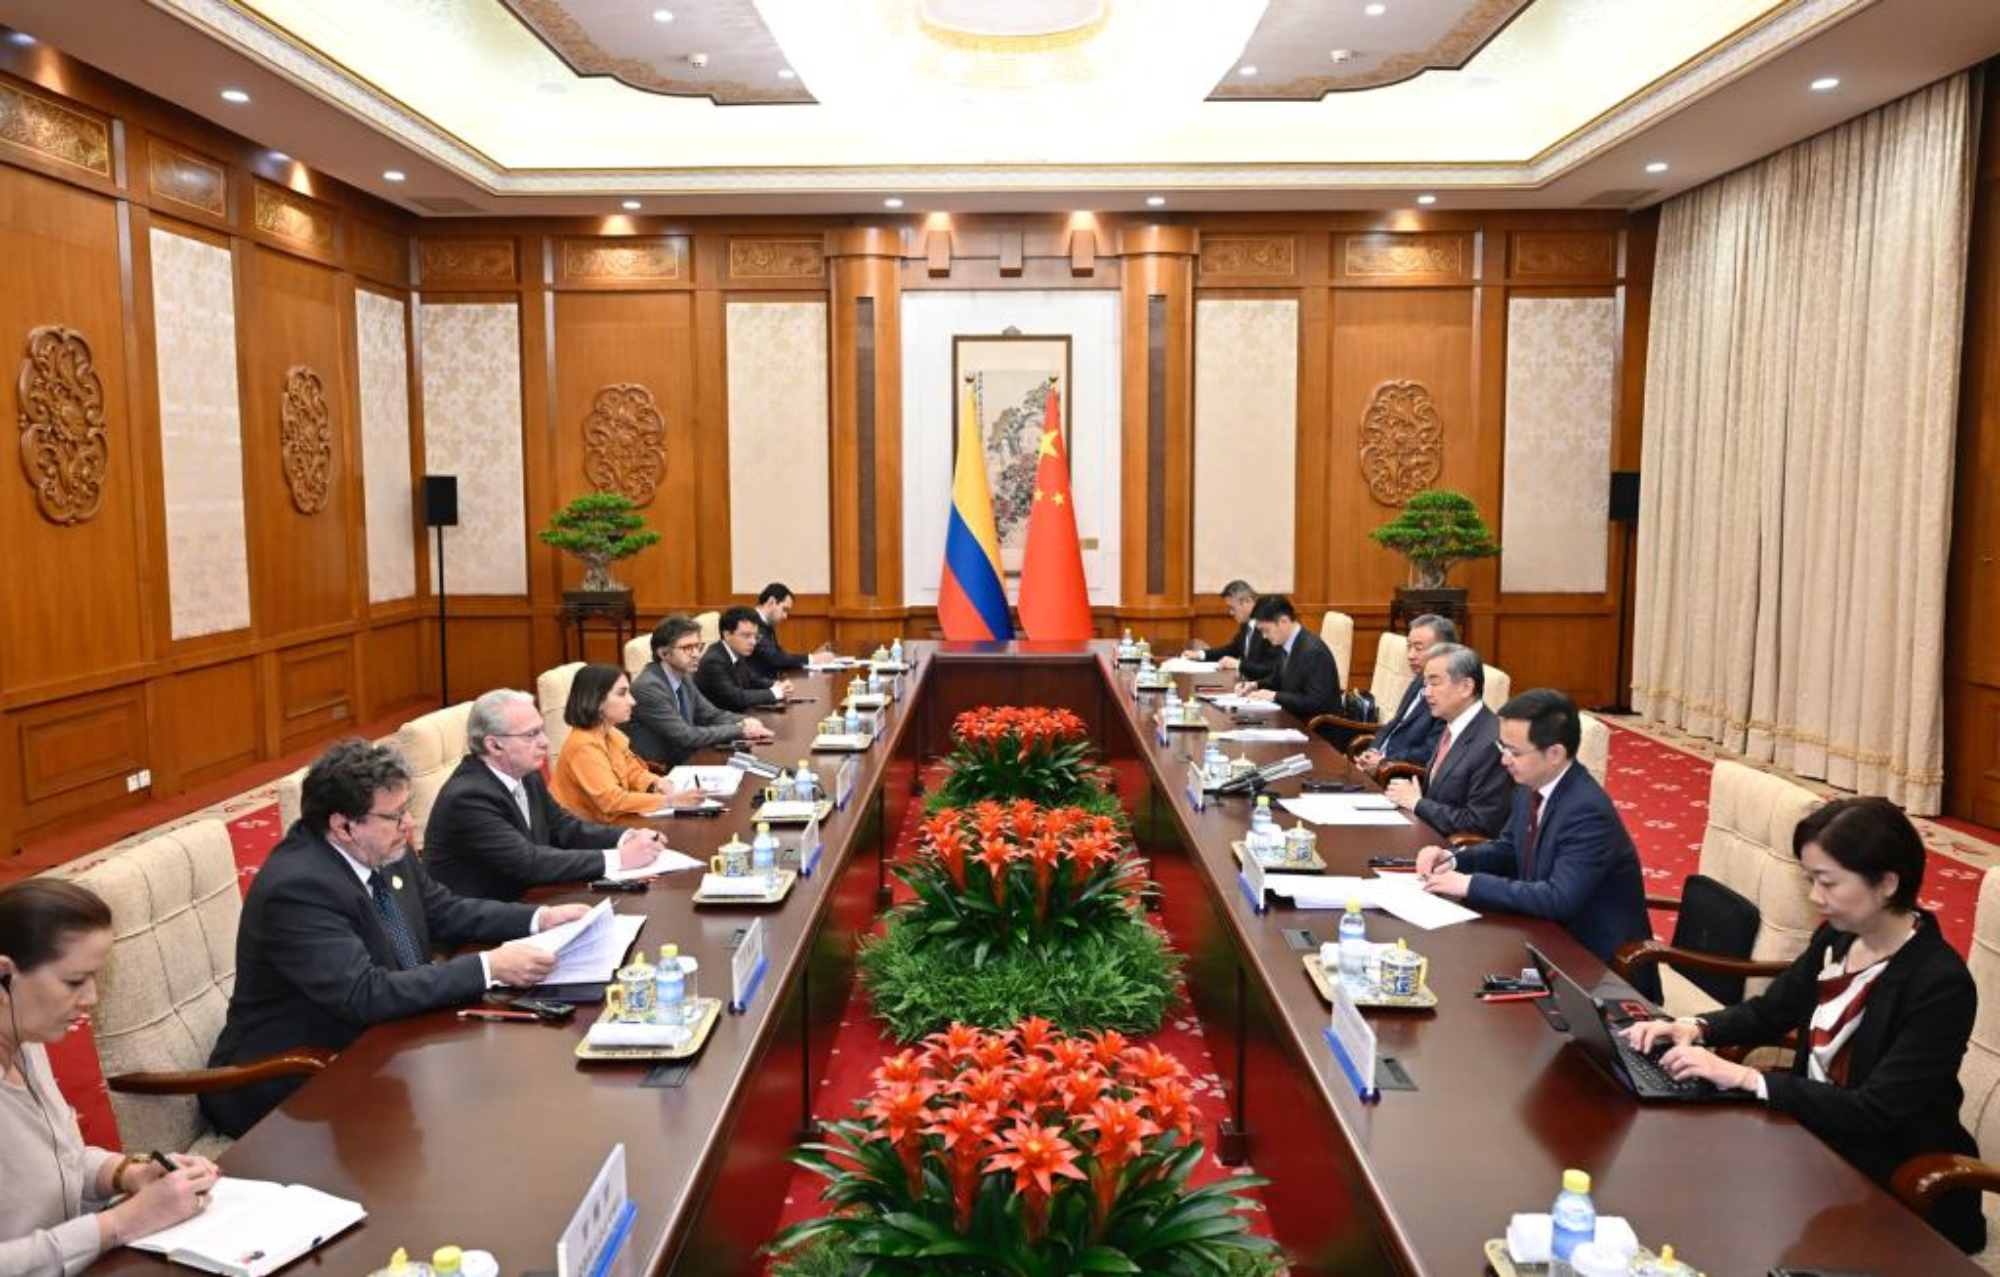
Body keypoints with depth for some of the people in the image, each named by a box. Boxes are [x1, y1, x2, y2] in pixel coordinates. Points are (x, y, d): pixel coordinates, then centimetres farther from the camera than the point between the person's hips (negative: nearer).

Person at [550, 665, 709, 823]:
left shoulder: (612, 735, 3)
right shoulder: (585, 746, -21)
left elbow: (632, 771, 15)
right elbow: (611, 800, -27)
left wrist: (656, 783, -6)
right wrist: (669, 801, -30)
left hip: (607, 823, 7)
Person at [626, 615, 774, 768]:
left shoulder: (684, 677, 7)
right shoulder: (648, 687, -18)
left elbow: (712, 715, 12)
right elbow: (685, 736, -22)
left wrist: (746, 722, -8)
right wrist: (740, 730, -17)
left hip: (683, 762, 8)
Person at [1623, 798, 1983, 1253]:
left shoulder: (1941, 985, -23)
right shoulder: (1835, 939, -1)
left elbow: (1875, 1113, -27)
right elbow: (1768, 1012, 11)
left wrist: (1745, 1078, -29)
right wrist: (1695, 1029, -9)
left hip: (1899, 1190, -6)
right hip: (1817, 1134, 7)